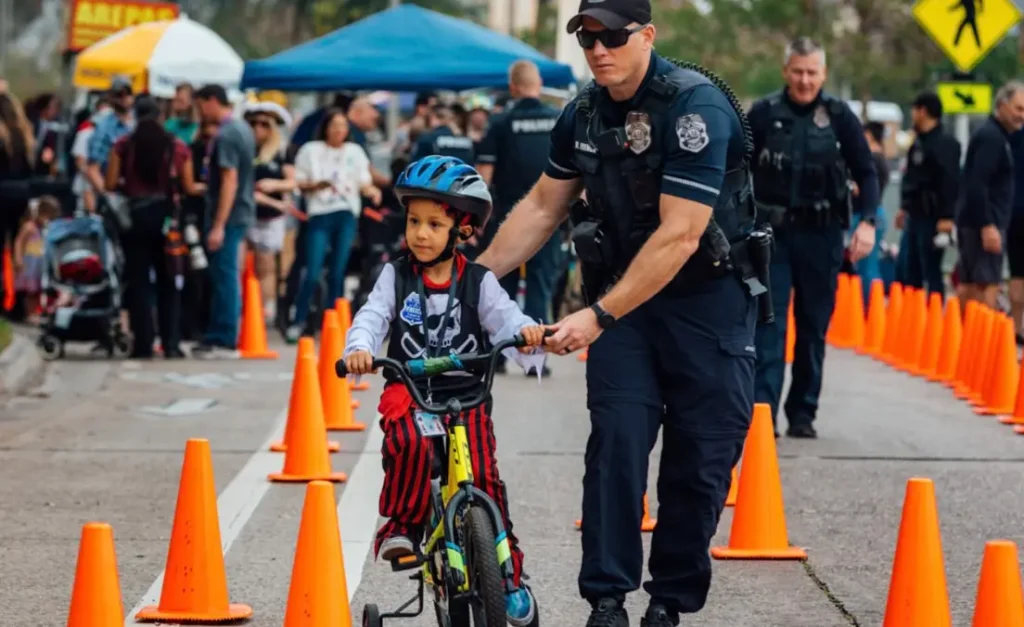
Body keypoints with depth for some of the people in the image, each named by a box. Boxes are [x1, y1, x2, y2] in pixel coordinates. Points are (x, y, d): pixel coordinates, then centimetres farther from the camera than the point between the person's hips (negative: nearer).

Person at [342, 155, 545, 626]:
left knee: (483, 476, -12)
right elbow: (372, 317, -8)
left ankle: (509, 573, 4)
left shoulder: (478, 282, 2)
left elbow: (503, 316, -11)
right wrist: (359, 348, -29)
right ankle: (402, 524, -12)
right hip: (408, 394, 0)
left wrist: (525, 330, -34)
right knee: (408, 445, -33)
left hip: (467, 397, 0)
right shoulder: (395, 277, 3)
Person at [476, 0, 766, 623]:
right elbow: (543, 206, 15)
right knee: (617, 438, -10)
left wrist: (598, 316, -28)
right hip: (623, 292, 4)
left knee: (701, 457, -1)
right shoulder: (584, 113, 1)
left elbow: (678, 236, -26)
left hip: (707, 297, -4)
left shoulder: (696, 107, -21)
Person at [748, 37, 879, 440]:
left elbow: (865, 172, 3)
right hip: (771, 232, -1)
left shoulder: (839, 116, 0)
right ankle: (763, 410, -11)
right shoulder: (763, 114, 0)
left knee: (814, 329, 7)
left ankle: (803, 413, 16)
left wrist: (867, 221, -10)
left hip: (821, 234, 1)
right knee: (768, 325, -7)